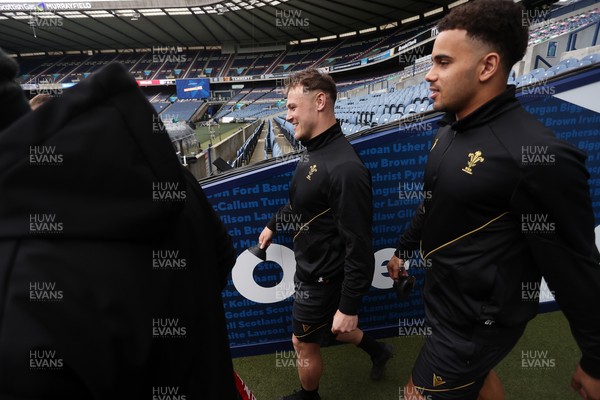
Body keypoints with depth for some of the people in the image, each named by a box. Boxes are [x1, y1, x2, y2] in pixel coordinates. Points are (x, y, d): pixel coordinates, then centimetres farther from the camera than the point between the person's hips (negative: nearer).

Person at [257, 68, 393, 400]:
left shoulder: (344, 168, -31)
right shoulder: (313, 149, -1)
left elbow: (358, 245, -28)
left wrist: (349, 307, -22)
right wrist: (273, 224, 27)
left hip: (321, 277, -9)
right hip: (310, 266, 9)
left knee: (304, 344, 16)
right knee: (321, 330, 29)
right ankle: (375, 350, 51)